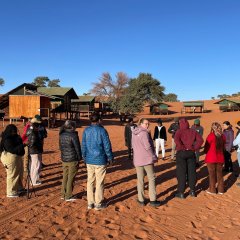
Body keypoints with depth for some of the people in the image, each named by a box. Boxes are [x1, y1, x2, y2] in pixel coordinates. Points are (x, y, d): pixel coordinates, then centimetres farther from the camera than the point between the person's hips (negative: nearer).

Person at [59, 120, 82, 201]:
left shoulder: (61, 135, 5)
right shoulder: (73, 136, -16)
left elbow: (60, 147, 13)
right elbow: (77, 148, -12)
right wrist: (79, 158, -1)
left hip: (64, 159, 7)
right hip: (73, 160, -7)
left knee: (65, 177, 17)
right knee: (71, 178, 3)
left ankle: (63, 194, 25)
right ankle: (68, 196, 10)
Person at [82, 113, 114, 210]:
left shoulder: (86, 131, 1)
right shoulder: (102, 131, -12)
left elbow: (83, 145, 7)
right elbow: (107, 146, -8)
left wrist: (84, 157, 20)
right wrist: (110, 158, 4)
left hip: (89, 160, 4)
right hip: (100, 160, -4)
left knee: (90, 181, 14)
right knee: (99, 182, 6)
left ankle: (90, 203, 21)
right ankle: (98, 203, 15)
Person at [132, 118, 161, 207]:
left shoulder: (134, 133, 8)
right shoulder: (144, 133, -15)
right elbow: (148, 146, -19)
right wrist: (154, 156, -6)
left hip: (137, 160, 6)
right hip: (147, 159, -6)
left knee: (140, 180, 12)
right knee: (151, 179, 6)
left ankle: (141, 200, 17)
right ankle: (153, 200, 9)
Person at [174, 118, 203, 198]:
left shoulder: (179, 131, -5)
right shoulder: (193, 131, 6)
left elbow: (176, 139, -25)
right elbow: (200, 140, -5)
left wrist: (182, 148, -15)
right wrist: (195, 148, -3)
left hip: (181, 153, -3)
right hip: (191, 153, 3)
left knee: (181, 173, 3)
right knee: (191, 172, 12)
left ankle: (181, 192, 8)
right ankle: (192, 191, 20)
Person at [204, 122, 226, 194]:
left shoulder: (211, 136, -16)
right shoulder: (223, 137, -1)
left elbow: (206, 147, -7)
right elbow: (223, 147, 8)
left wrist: (207, 152, 11)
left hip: (211, 158, -4)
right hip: (220, 158, 4)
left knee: (212, 174, 7)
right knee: (219, 173, 15)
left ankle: (212, 190, 15)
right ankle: (221, 189, 23)